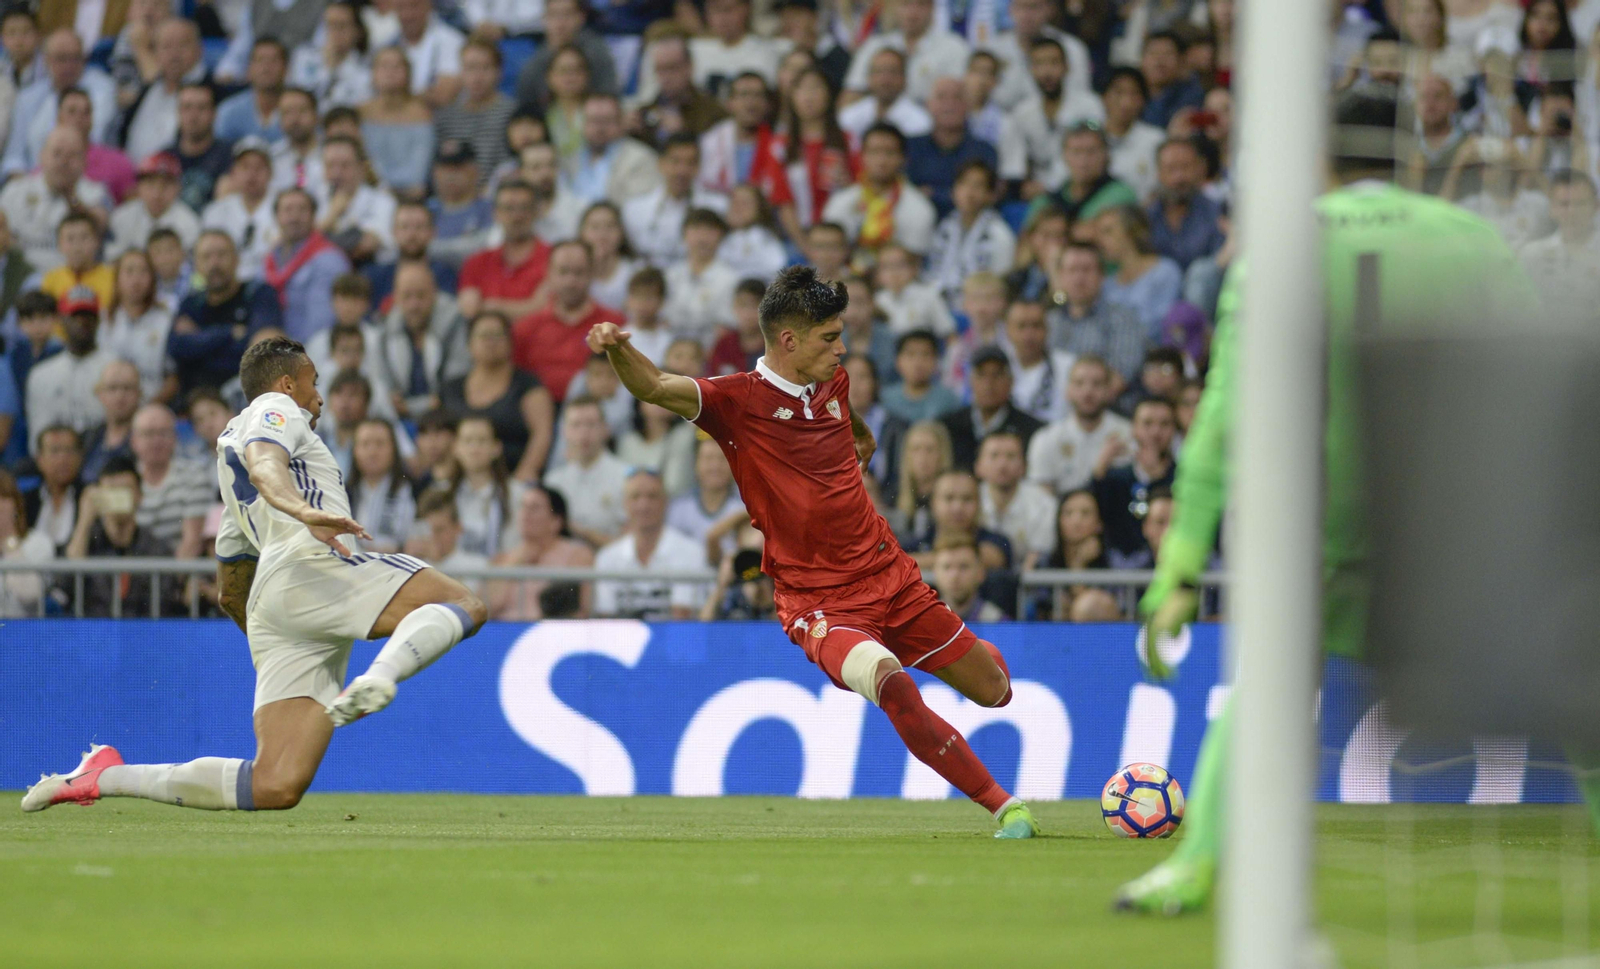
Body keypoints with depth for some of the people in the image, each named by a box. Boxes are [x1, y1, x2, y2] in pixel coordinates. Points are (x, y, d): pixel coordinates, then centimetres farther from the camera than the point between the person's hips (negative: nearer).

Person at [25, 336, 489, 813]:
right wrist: (304, 511, -32)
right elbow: (264, 465, -13)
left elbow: (231, 595, 42)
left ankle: (106, 777, -7)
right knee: (465, 607, -16)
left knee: (277, 787, -6)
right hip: (308, 569, -8)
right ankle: (376, 683, -42)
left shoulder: (230, 442, 39)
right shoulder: (276, 409, 15)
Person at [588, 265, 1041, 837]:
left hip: (890, 576, 6)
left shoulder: (833, 384, 5)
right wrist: (617, 348, -45)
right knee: (891, 684, -34)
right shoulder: (739, 402, -13)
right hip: (819, 602, -6)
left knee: (995, 690, 14)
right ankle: (1003, 806, -21)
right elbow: (652, 387, -28)